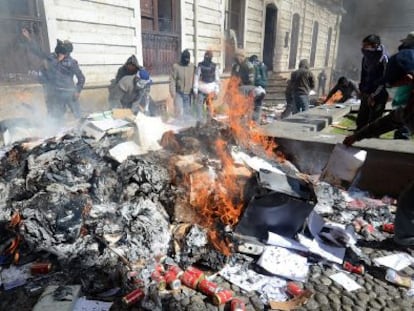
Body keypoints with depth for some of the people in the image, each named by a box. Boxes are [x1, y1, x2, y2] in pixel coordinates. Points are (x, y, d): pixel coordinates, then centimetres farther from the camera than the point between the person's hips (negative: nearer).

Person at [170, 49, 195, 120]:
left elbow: (194, 79, 5)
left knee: (187, 110, 11)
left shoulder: (192, 66, 1)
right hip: (179, 93, -3)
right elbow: (172, 80, -8)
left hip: (188, 93, 3)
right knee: (179, 111, -5)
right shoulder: (176, 66, -7)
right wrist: (173, 91, -13)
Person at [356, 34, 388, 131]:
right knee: (361, 120, 13)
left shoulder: (383, 59, -14)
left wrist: (374, 96, -17)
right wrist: (362, 89, 11)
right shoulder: (366, 57, 9)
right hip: (366, 94, 8)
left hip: (378, 96, -7)